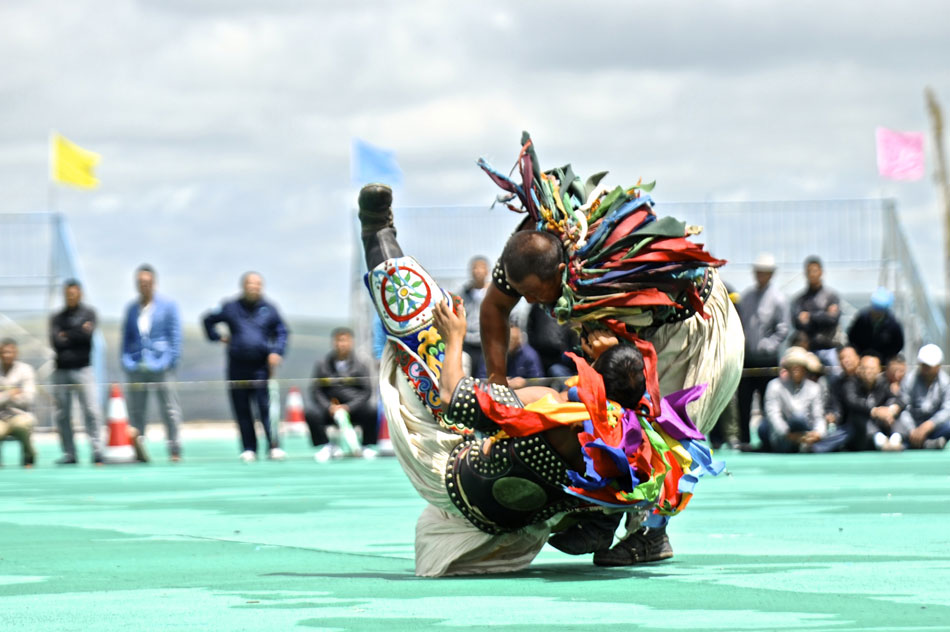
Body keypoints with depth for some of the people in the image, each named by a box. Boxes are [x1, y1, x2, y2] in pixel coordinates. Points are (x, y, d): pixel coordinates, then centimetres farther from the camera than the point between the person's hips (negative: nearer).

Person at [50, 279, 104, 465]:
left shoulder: (88, 313, 6)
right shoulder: (57, 318, 12)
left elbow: (88, 335, -10)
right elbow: (55, 342, -3)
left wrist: (66, 336, -3)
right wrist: (78, 335, -6)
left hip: (82, 369, -3)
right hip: (61, 371, 3)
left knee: (91, 411, -12)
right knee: (62, 415, 3)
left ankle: (97, 451, -13)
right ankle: (69, 453, 8)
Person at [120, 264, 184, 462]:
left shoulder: (167, 305, 3)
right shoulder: (131, 308, 14)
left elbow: (175, 334, 2)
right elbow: (126, 337, 18)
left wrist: (170, 360, -7)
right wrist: (127, 360, 5)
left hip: (160, 366, -4)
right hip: (136, 367, 4)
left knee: (170, 410, -2)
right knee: (135, 410, 4)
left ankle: (175, 450, 2)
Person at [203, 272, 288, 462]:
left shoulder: (268, 309, 6)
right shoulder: (231, 307, 7)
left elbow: (282, 332, 11)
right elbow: (209, 320, 22)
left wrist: (277, 352, -5)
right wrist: (218, 337, 9)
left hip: (261, 367, -2)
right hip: (237, 367, 2)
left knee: (266, 407, -12)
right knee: (242, 410, 2)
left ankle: (274, 447, -12)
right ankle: (249, 449, 7)